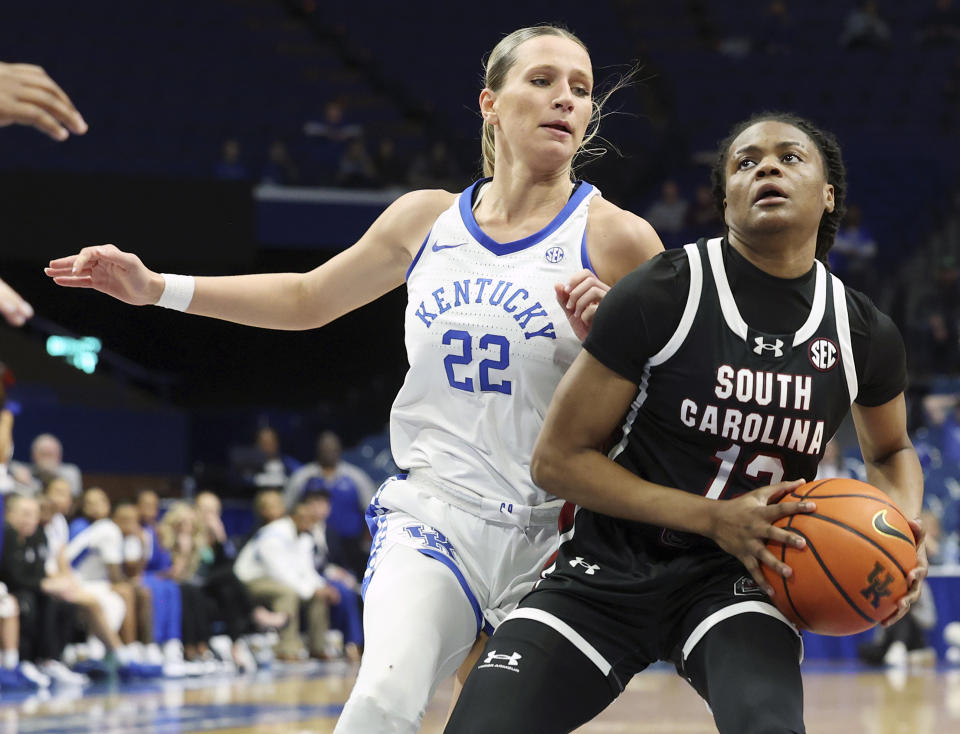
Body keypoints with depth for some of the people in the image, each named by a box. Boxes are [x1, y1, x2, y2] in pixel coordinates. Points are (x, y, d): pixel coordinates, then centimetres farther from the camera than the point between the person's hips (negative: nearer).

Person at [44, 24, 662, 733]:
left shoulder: (615, 237, -3)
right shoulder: (427, 219, 8)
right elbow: (307, 300, 23)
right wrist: (155, 288, 18)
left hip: (550, 539, -1)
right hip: (433, 512, 1)